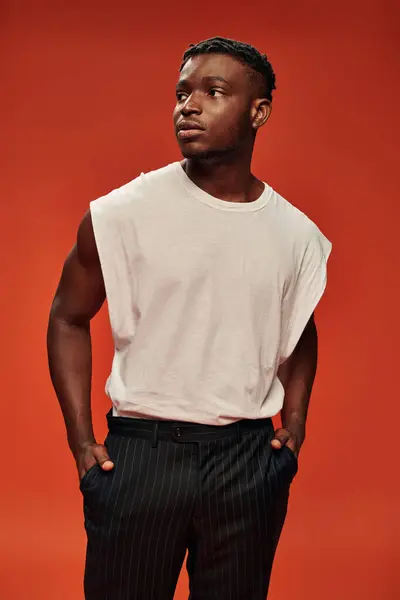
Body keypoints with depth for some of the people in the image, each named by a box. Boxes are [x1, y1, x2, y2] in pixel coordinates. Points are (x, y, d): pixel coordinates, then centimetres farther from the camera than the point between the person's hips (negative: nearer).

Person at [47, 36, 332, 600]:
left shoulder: (297, 234, 2)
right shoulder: (123, 212, -8)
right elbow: (69, 318, 2)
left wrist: (294, 421, 8)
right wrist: (81, 442, -4)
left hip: (250, 462, 3)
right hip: (140, 452, -2)